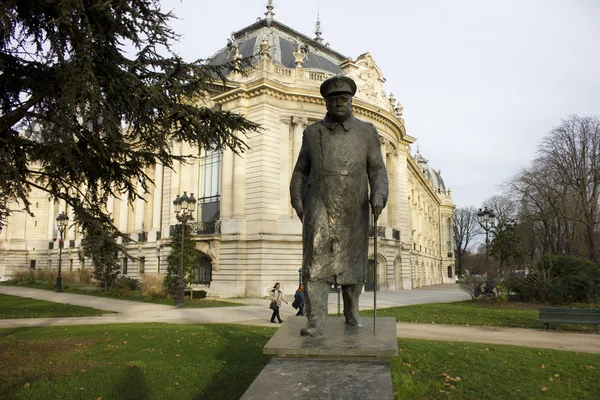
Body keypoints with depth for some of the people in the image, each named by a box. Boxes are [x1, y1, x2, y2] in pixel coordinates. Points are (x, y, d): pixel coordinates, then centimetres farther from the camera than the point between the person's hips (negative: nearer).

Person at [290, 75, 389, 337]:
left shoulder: (367, 132, 5)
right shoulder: (313, 133, 7)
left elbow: (377, 170, -1)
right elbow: (301, 171, 11)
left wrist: (378, 197, -19)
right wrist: (298, 204, 0)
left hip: (354, 210, 1)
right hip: (321, 207, 0)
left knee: (352, 263, 10)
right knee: (316, 261, -13)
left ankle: (351, 312, 28)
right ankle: (316, 321, -13)